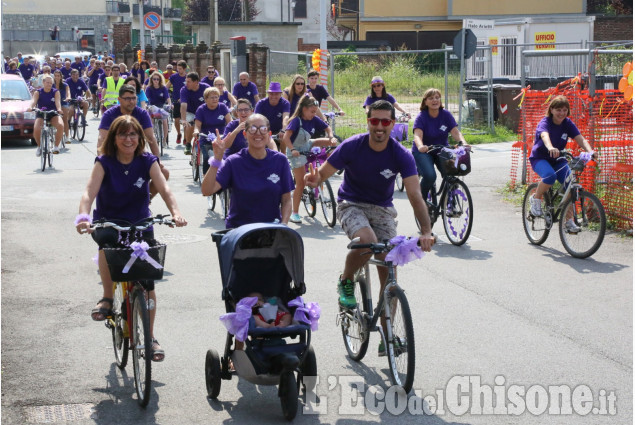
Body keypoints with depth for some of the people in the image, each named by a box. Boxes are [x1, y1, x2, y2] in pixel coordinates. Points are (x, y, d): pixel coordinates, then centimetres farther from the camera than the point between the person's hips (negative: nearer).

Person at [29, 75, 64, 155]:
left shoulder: (55, 92, 1)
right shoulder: (38, 92, 0)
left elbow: (57, 102, -16)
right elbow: (34, 101, -17)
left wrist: (59, 109, -38)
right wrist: (31, 107, -40)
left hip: (53, 114, 0)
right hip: (41, 114, 0)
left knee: (61, 125, -32)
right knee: (36, 128, -30)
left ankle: (56, 146, -17)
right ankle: (39, 146, -2)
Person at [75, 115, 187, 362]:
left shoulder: (147, 162, -6)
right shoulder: (104, 163, -10)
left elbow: (164, 189, -19)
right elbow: (90, 191, -24)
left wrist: (175, 212, -39)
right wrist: (84, 217, -44)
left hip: (140, 223, 2)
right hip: (108, 222, -2)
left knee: (148, 282, -5)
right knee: (108, 241, -39)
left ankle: (150, 338, 9)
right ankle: (107, 298, -19)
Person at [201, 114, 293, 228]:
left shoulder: (280, 160, 2)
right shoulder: (234, 162, -4)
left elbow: (286, 200, 6)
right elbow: (206, 191, -15)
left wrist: (283, 225, -10)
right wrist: (217, 159, -24)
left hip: (271, 229, 2)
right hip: (237, 229, -2)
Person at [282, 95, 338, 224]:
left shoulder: (314, 119, -6)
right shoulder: (296, 120, -23)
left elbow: (327, 128, 5)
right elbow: (286, 137, -34)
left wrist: (331, 138, -16)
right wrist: (292, 150, -48)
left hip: (307, 146, 6)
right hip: (297, 152, -6)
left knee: (331, 142, -7)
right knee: (301, 183, -9)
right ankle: (295, 213, -2)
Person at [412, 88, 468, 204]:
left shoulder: (446, 115, -4)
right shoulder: (421, 117, -13)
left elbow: (455, 131, -14)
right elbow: (417, 135, -29)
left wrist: (463, 142, -36)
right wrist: (420, 146, -52)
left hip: (442, 150, 3)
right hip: (424, 151, -3)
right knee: (429, 176, -28)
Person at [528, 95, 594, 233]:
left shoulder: (568, 124, -4)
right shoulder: (545, 122, -18)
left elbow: (581, 139, -17)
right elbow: (545, 136, -41)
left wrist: (590, 151, -38)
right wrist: (551, 148, -64)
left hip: (558, 160, 4)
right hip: (540, 158, -4)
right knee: (550, 175, -37)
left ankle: (568, 221, -7)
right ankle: (535, 199, -9)